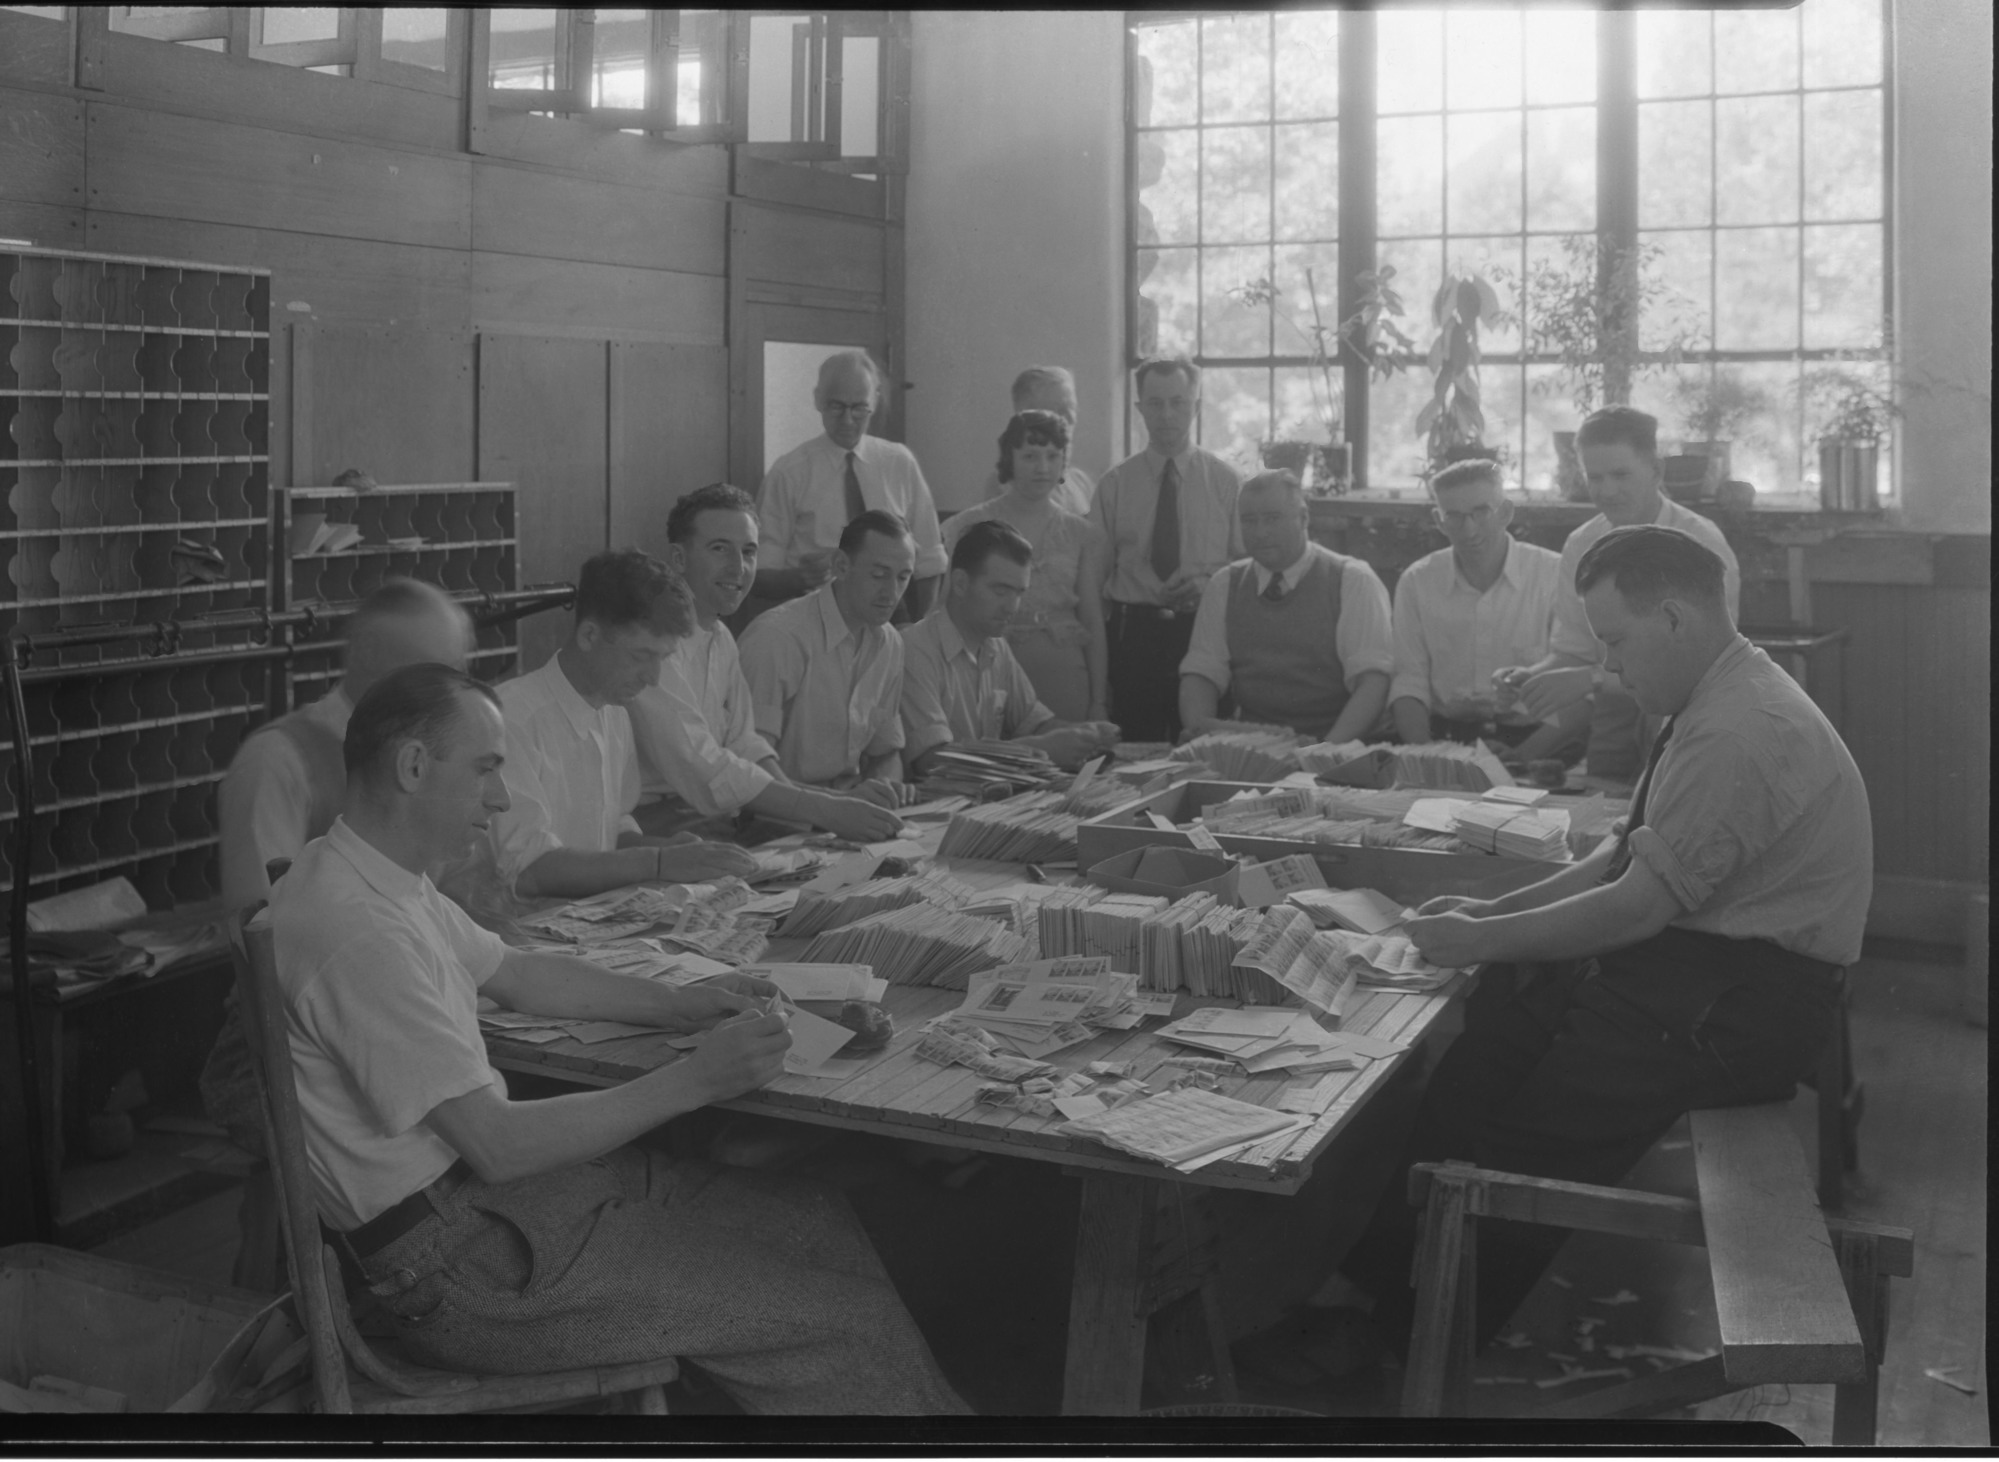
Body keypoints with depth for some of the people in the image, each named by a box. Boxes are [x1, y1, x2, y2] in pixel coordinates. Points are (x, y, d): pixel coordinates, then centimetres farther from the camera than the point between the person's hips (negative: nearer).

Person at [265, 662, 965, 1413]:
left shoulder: (378, 877, 7)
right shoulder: (358, 930, -26)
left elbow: (514, 972, 20)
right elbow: (494, 1146, -25)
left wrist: (677, 1004, 7)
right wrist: (691, 1081, -20)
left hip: (482, 1181, 10)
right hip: (459, 1263, -10)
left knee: (818, 1223, 6)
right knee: (850, 1322, -10)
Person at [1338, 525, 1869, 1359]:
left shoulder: (1738, 734, -21)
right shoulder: (1718, 704, 12)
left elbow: (1638, 907, -21)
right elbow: (1627, 855, 16)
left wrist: (1482, 941, -12)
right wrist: (1495, 910, 7)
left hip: (1742, 1004, -10)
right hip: (1701, 959, 10)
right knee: (1478, 1025, -1)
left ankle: (1419, 1346, 0)